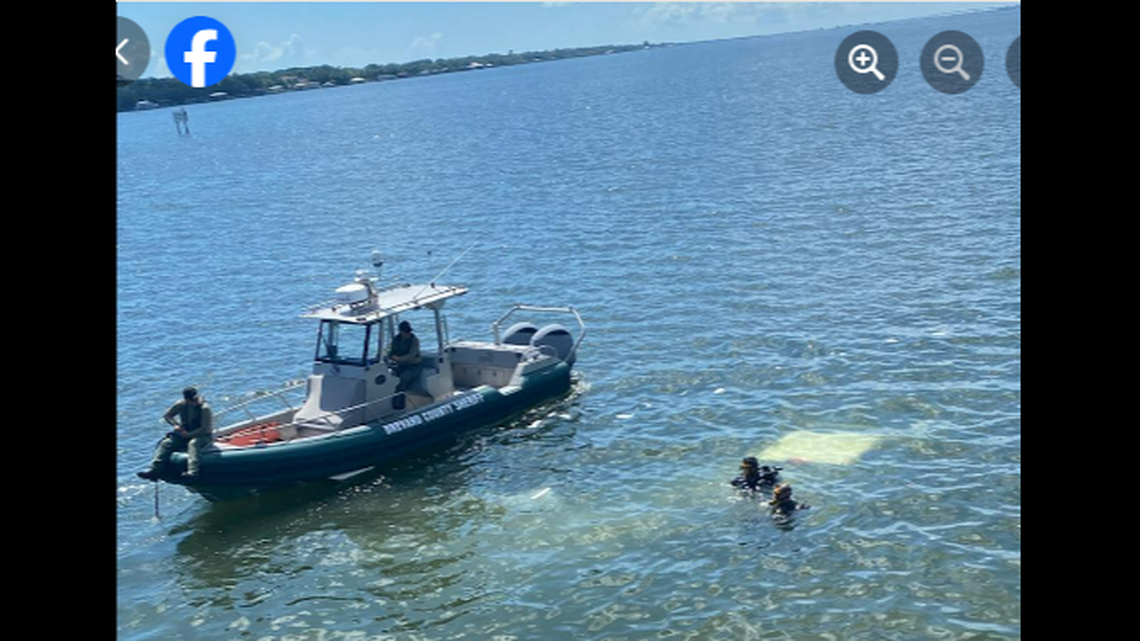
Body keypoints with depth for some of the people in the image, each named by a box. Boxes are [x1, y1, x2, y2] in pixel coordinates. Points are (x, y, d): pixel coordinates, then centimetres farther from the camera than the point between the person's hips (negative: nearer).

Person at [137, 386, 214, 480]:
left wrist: (188, 434, -20)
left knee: (193, 444, -39)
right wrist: (176, 425, -9)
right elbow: (166, 416, 9)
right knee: (166, 443, -15)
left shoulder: (205, 409, -18)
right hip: (185, 434, 6)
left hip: (203, 436, -6)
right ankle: (154, 470, -23)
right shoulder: (181, 405, -3)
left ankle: (193, 472, -57)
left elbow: (206, 429, -20)